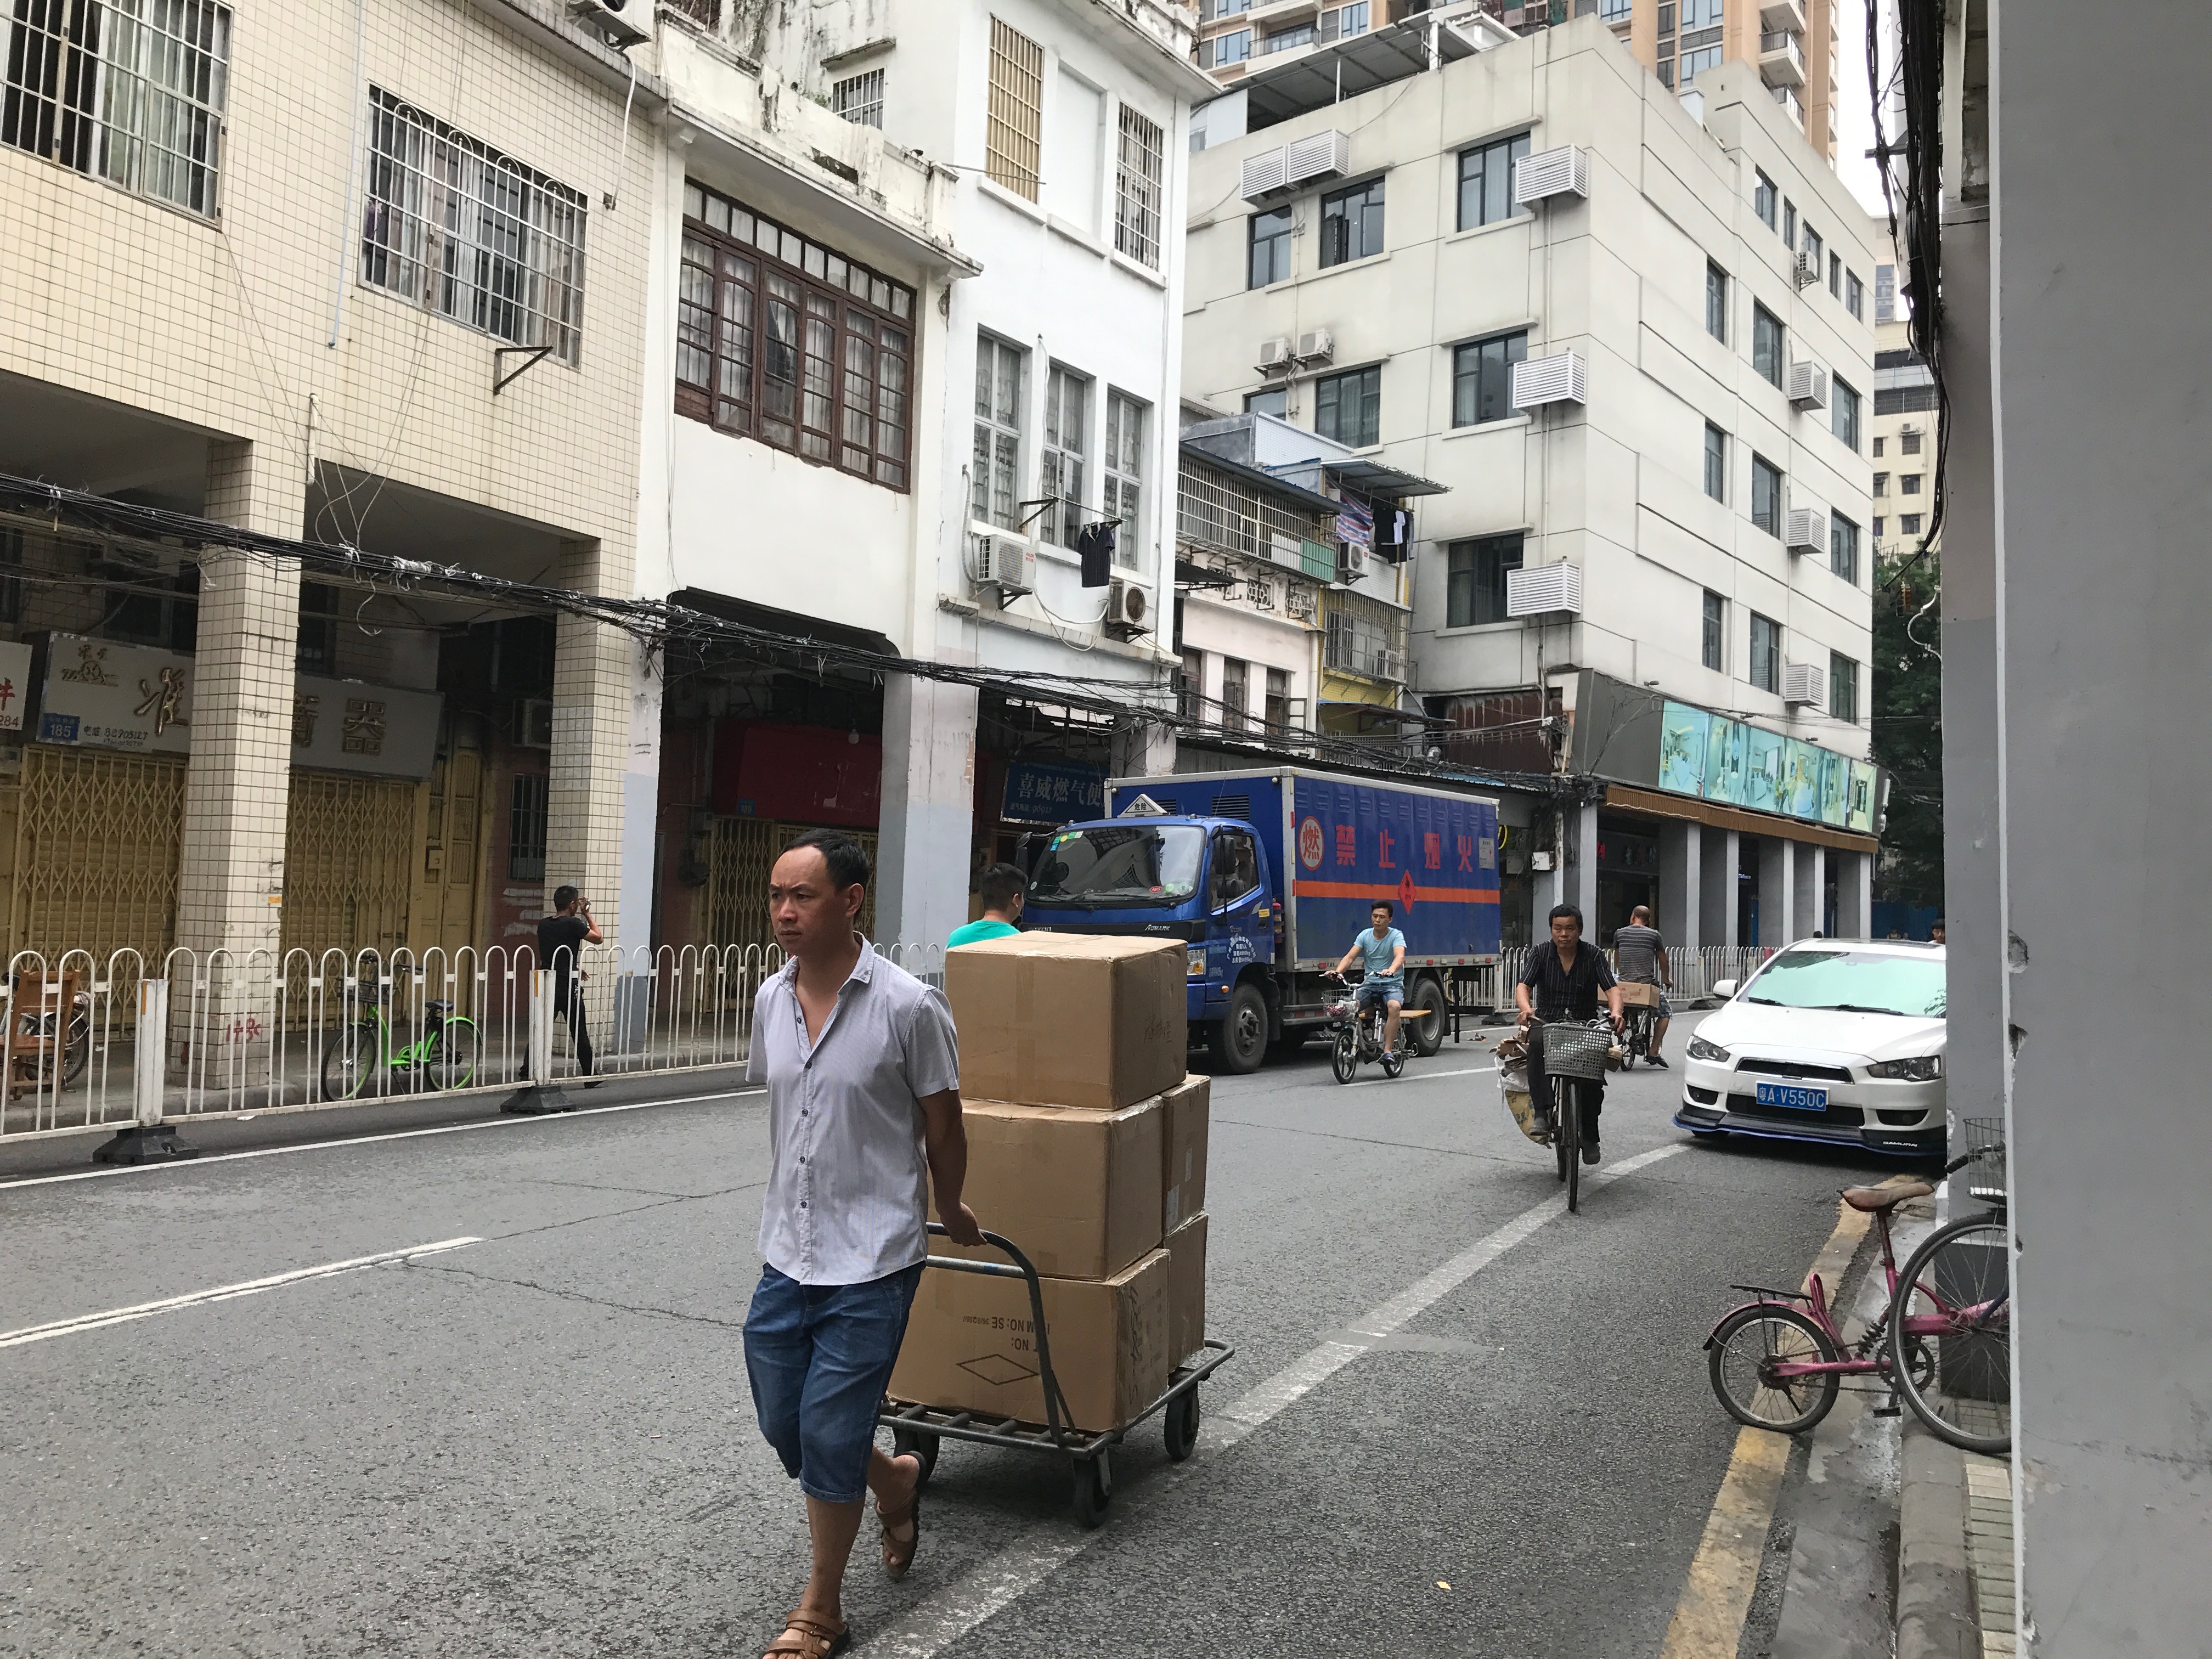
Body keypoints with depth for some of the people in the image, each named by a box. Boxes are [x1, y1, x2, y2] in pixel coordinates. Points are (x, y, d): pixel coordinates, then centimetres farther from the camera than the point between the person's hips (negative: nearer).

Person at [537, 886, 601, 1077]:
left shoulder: (543, 925, 7)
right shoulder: (573, 924, -13)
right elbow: (599, 938, -3)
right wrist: (587, 914, 4)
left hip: (547, 985, 5)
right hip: (568, 987, -5)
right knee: (579, 1033, 5)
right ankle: (589, 1074, 12)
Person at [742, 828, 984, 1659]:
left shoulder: (907, 1006, -17)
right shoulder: (771, 1000, 2)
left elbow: (942, 1125, -5)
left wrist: (951, 1212, 8)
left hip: (871, 1258, -6)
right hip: (787, 1252, 6)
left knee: (829, 1433, 0)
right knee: (781, 1422, 14)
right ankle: (896, 1481, 44)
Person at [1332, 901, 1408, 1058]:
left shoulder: (1396, 935, -6)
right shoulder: (1365, 936, 5)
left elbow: (1400, 956, -26)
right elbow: (1350, 956, -6)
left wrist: (1391, 970, -49)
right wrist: (1338, 971, -27)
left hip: (1392, 984, -3)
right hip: (1370, 984, 3)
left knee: (1394, 1006, -36)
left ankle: (1388, 1050, -29)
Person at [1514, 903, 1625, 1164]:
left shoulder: (1594, 956, 0)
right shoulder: (1541, 953, 0)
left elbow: (1611, 988, -12)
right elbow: (1523, 986, -10)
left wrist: (1615, 1012, -34)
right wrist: (1526, 1008, -34)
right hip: (1548, 1021, 0)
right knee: (1537, 1046, -34)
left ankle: (1590, 1137, -4)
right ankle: (1542, 1112, -33)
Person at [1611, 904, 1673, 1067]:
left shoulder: (1620, 933, 8)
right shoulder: (1654, 935, 1)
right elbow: (1663, 962, 8)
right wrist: (1666, 980, 26)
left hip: (1624, 983, 2)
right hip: (1647, 985, -2)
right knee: (1666, 1012, 19)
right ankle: (1654, 1051, 6)